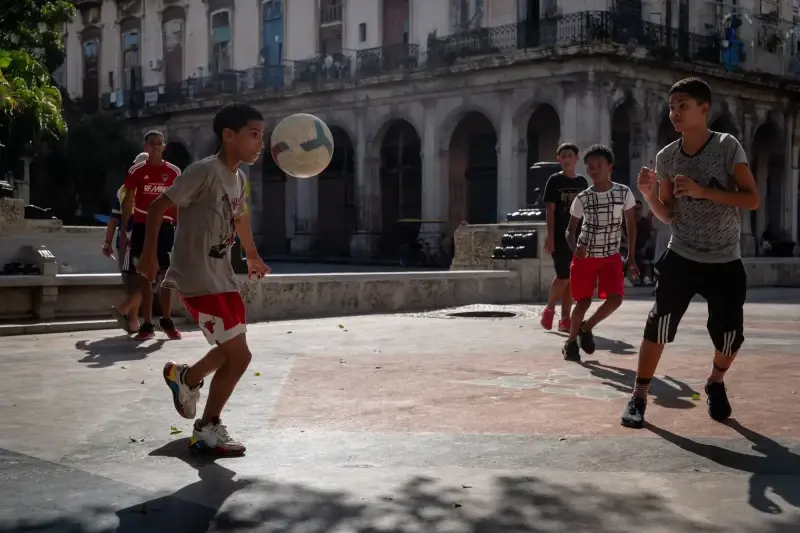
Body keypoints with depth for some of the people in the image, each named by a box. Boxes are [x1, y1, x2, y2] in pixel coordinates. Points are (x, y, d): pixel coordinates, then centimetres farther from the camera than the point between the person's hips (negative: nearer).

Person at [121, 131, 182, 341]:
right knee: (145, 276, 2)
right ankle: (147, 324, 5)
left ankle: (167, 321, 9)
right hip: (142, 228, 0)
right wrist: (123, 231, -1)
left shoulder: (174, 172, 5)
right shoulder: (136, 171, 3)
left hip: (165, 228, 0)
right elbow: (128, 202, 4)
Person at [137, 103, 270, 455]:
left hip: (223, 277, 9)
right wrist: (149, 253, -20)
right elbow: (157, 208, -15)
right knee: (239, 354, -11)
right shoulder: (205, 171, -16)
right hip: (198, 279, -9)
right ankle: (208, 429, 6)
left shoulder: (238, 178, 10)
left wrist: (252, 255, 41)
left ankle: (185, 378, 47)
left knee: (231, 350, 19)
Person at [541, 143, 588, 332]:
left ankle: (565, 320, 9)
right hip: (560, 236, -5)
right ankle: (549, 310, 13)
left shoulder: (582, 182, 11)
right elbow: (550, 210, -6)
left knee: (572, 278, 4)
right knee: (563, 276, -10)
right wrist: (550, 236, -14)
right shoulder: (554, 181, -2)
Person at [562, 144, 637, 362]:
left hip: (611, 256, 1)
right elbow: (570, 230, -3)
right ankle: (571, 341, 19)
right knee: (583, 301, -3)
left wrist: (631, 256, 3)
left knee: (615, 299, -13)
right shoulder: (582, 198, -9)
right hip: (585, 256, -1)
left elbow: (630, 224, 4)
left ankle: (586, 328, 12)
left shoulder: (624, 193, -7)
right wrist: (575, 248, -24)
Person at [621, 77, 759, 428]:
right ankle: (639, 397, 1)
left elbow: (752, 200, -14)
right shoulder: (666, 157, 0)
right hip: (681, 258, 1)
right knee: (658, 325, -10)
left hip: (725, 262, -1)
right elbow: (668, 216, 6)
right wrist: (649, 194, -14)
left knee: (730, 336, 2)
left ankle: (715, 384, 33)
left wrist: (703, 191, -23)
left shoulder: (728, 147, -8)